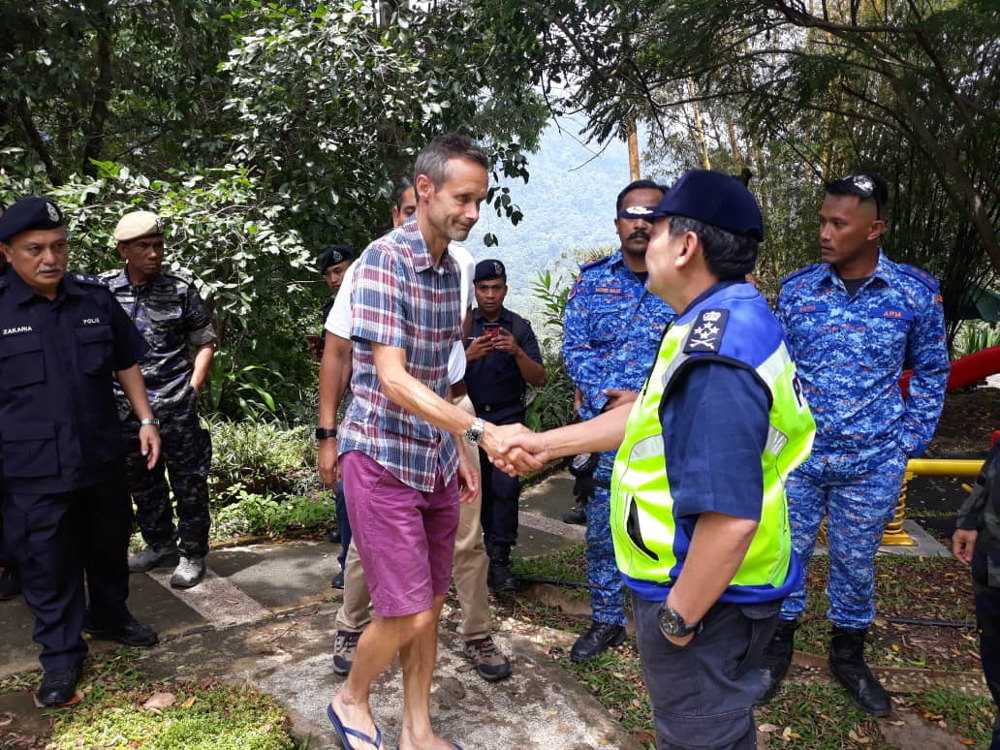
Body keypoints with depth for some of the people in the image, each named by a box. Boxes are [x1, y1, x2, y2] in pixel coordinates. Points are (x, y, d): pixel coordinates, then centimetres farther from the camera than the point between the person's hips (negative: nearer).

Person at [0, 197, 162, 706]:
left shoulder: (96, 298, 1)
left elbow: (126, 363, 11)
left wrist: (146, 420, 7)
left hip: (102, 457, 3)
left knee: (109, 548, 19)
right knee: (47, 565, 7)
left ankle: (109, 618, 42)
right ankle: (61, 657, 23)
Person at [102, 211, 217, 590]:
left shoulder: (180, 288, -4)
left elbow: (205, 342, 3)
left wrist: (193, 388, -5)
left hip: (176, 406, -3)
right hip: (127, 407, 3)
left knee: (189, 483, 2)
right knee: (141, 483, 16)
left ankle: (192, 555, 17)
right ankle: (160, 544, 34)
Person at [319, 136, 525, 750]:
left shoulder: (452, 268, 8)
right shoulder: (385, 259, -16)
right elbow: (393, 381, -23)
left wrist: (457, 450, 14)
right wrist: (481, 431, -31)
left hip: (436, 460, 7)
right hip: (383, 457, -7)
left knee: (430, 604, 13)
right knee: (407, 612, -2)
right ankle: (351, 699, 27)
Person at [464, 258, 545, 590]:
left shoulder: (519, 327, 4)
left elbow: (539, 379, -2)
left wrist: (517, 352, -19)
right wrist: (469, 355, -21)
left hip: (507, 417, -1)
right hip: (468, 416, 1)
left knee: (505, 485, -12)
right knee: (477, 485, 4)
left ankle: (499, 560, -6)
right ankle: (490, 540, 25)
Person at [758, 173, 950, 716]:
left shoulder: (917, 292, -6)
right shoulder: (796, 289, -4)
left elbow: (930, 373, 7)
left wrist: (908, 442, 2)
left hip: (873, 465, 0)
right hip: (797, 456, 0)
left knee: (856, 563, 16)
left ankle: (848, 655, 37)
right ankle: (778, 646, 33)